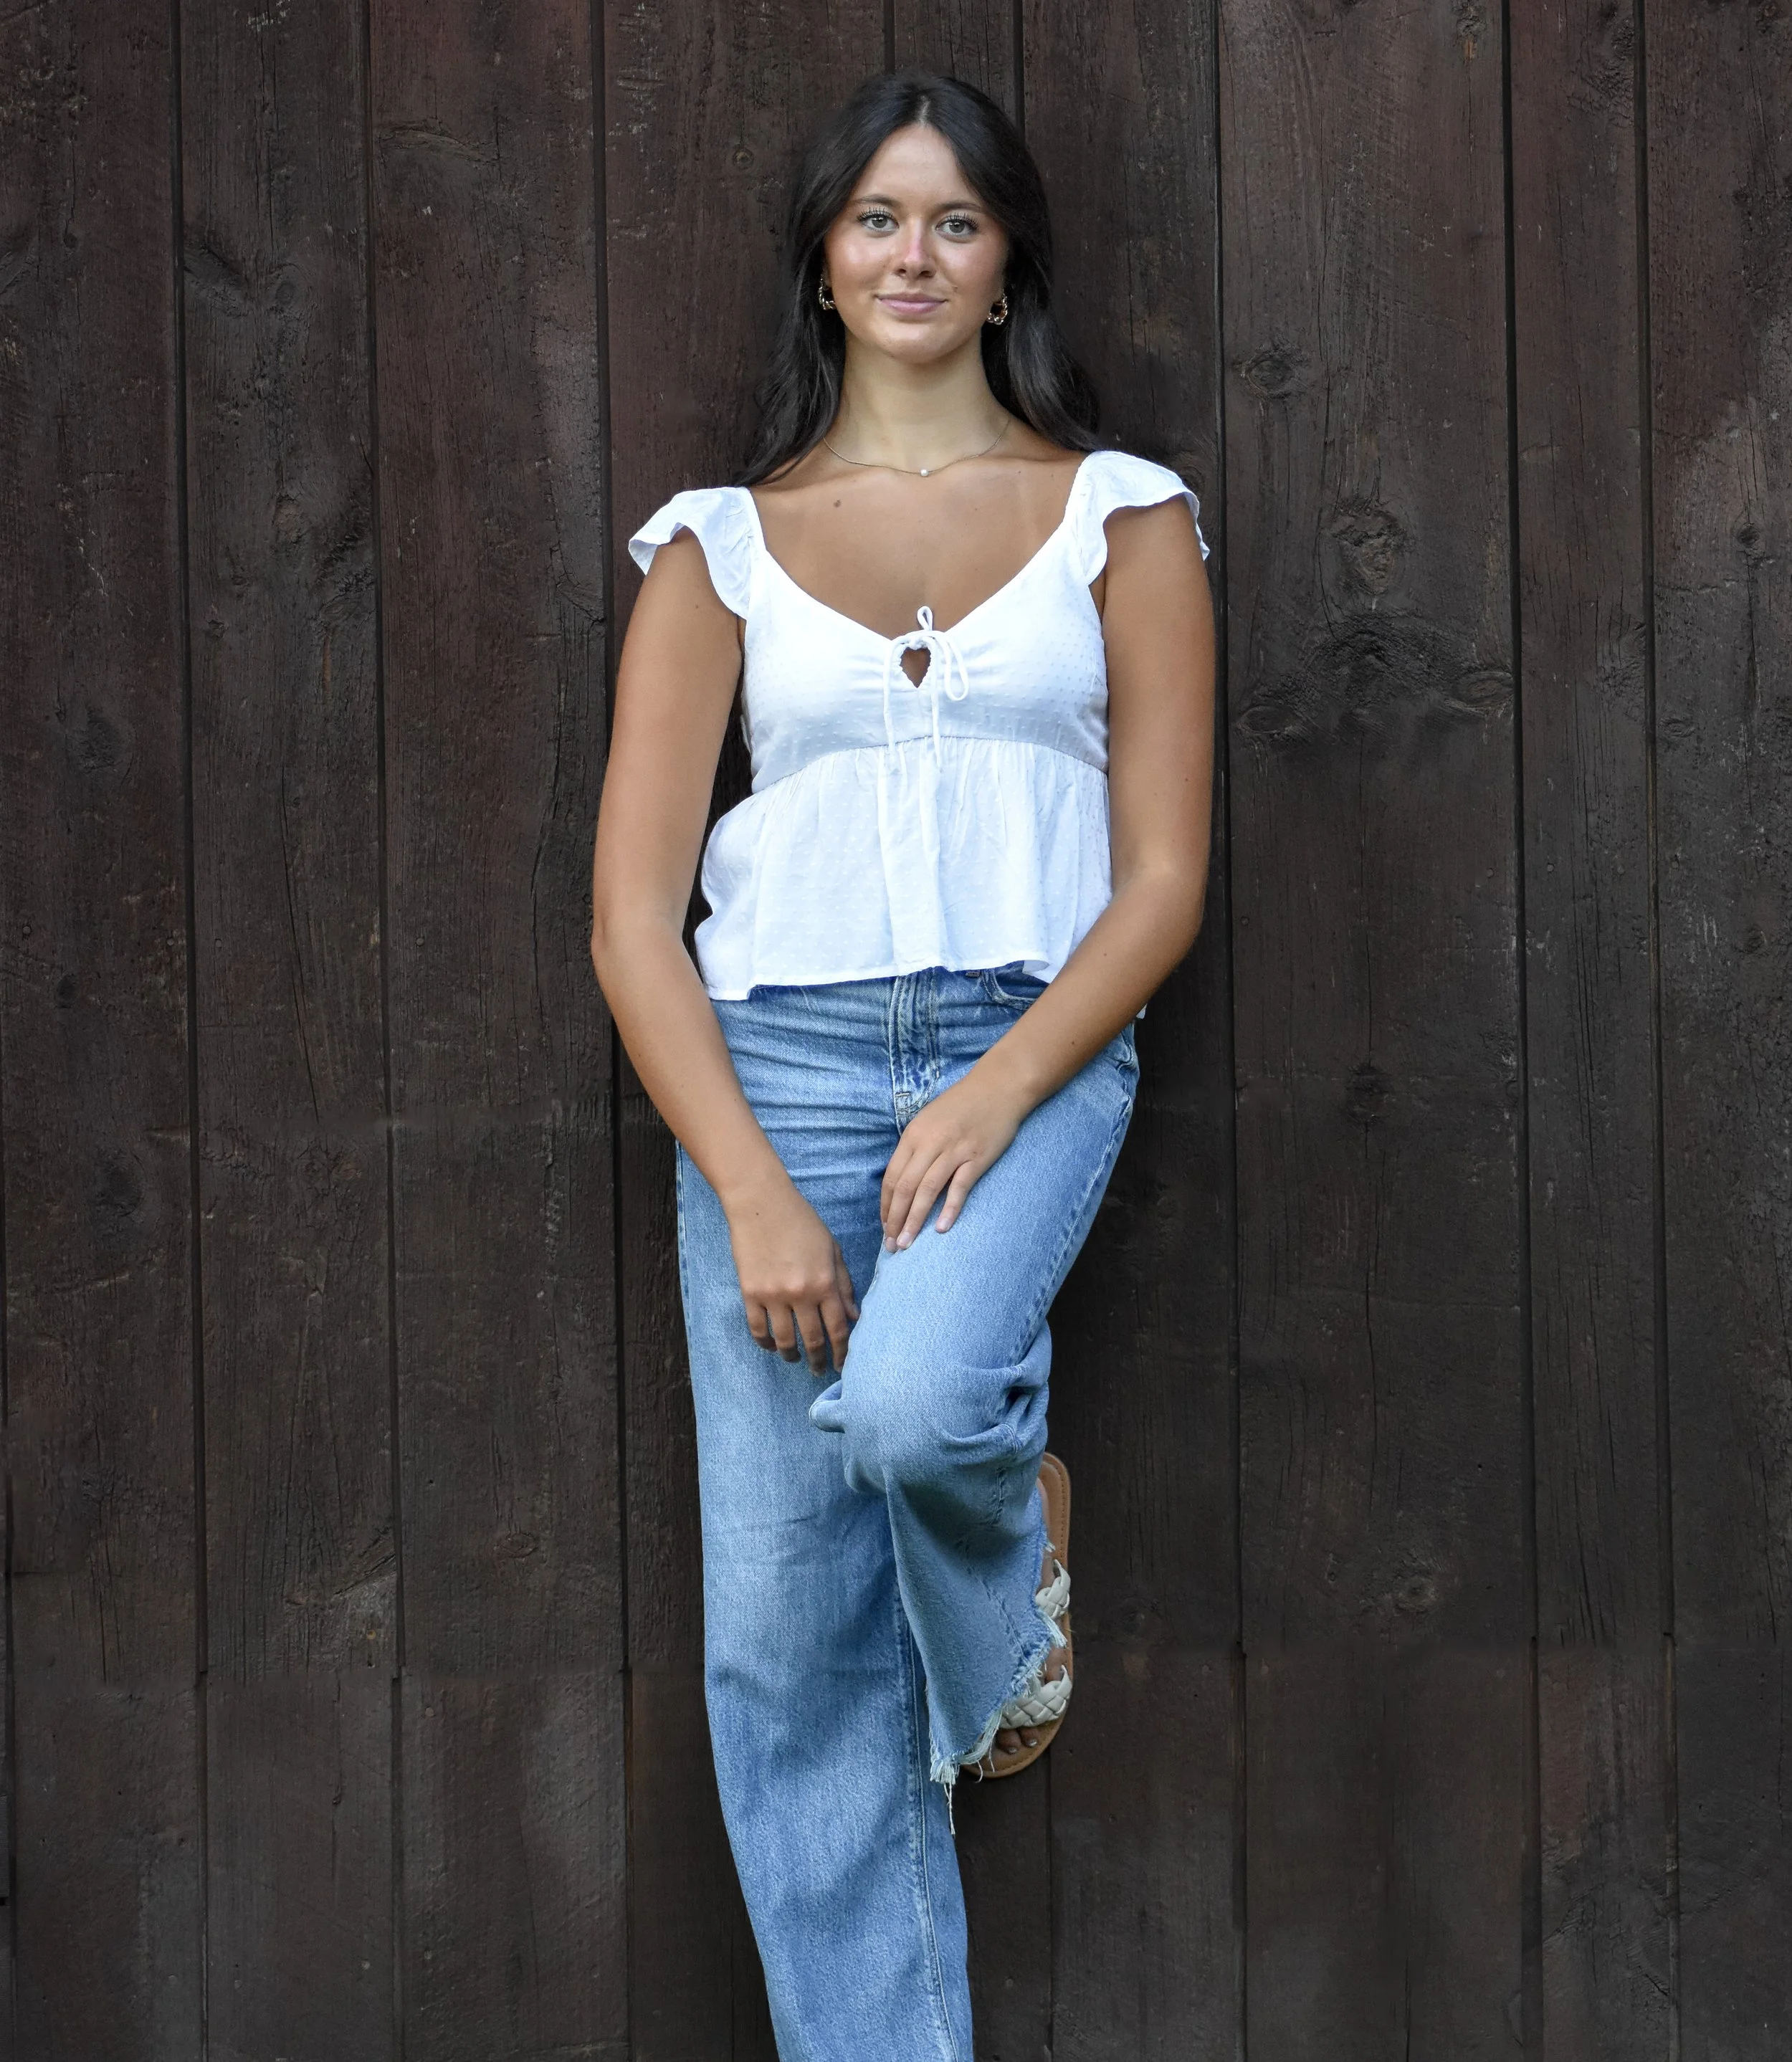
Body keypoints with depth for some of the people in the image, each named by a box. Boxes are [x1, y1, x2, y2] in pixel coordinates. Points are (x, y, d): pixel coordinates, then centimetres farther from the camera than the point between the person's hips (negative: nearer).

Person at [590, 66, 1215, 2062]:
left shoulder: (1120, 516, 8)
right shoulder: (720, 546, 9)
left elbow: (1163, 876, 3)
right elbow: (631, 916, 3)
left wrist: (992, 1098, -13)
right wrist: (755, 1190, -10)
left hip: (1030, 1048, -1)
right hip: (771, 1057, 1)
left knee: (912, 1404, -30)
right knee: (785, 1638, -3)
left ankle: (1017, 1532, 8)